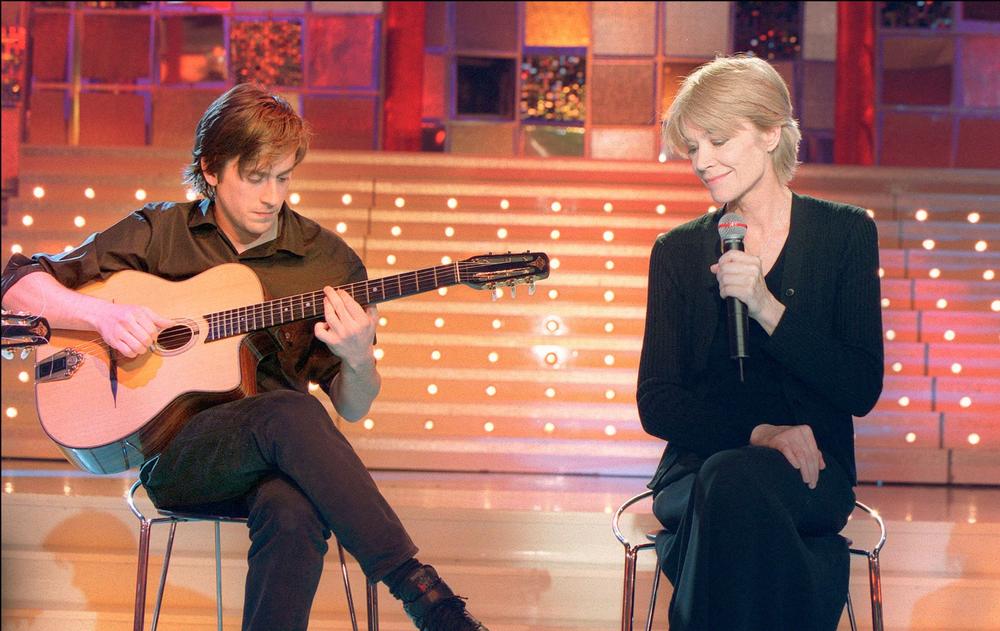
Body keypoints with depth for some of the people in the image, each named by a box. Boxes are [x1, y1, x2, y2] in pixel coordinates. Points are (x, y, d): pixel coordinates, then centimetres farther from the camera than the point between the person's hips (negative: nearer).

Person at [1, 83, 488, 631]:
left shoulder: (328, 261, 8)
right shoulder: (158, 234, 8)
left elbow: (352, 409, 11)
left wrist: (359, 361, -13)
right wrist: (102, 314, -12)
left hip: (277, 457, 1)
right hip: (171, 454, -1)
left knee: (293, 513, -39)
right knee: (290, 412, -35)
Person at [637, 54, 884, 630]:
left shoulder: (846, 233, 5)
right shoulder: (678, 252, 9)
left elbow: (862, 391, -4)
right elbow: (656, 404, 2)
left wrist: (767, 307, -16)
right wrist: (757, 432, -15)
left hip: (811, 474, -1)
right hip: (698, 469, 1)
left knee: (733, 481, -37)